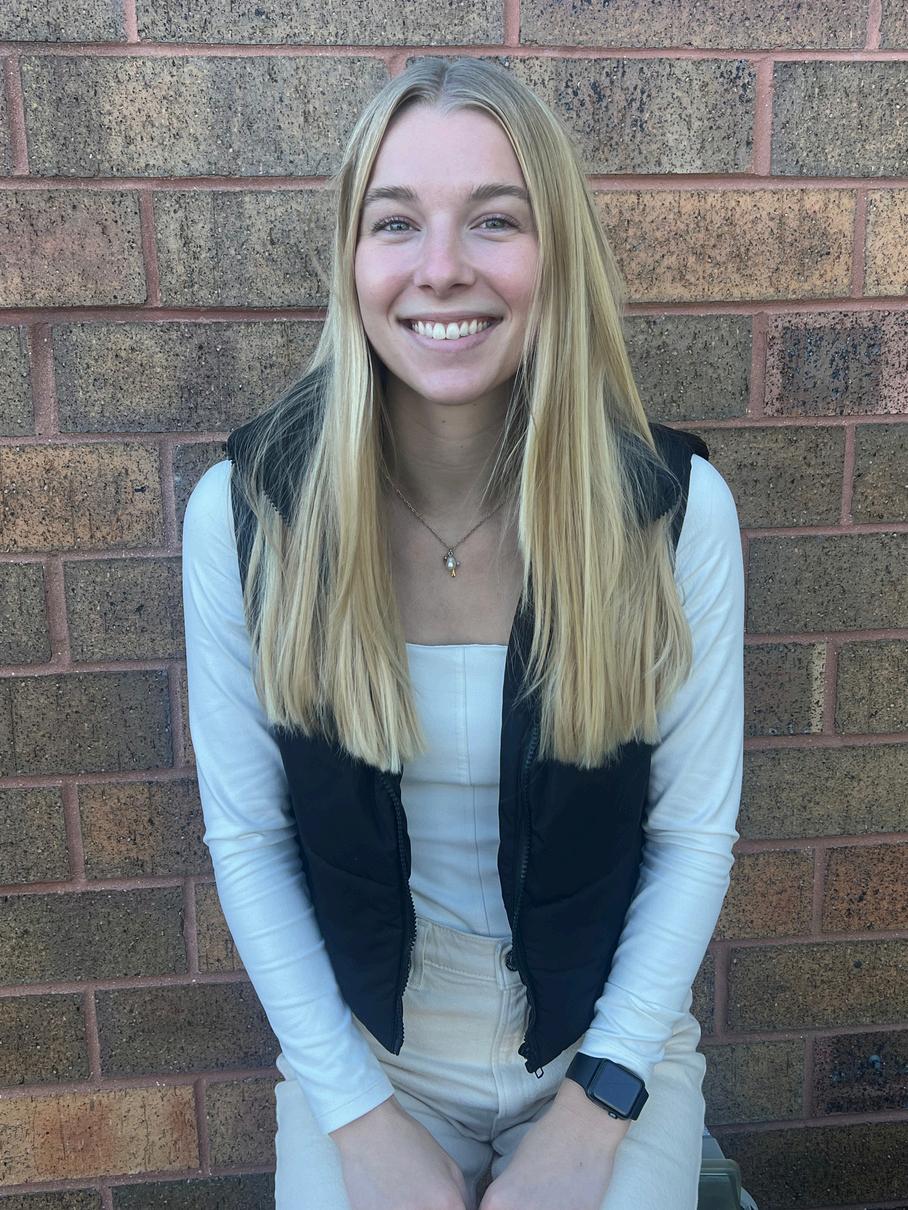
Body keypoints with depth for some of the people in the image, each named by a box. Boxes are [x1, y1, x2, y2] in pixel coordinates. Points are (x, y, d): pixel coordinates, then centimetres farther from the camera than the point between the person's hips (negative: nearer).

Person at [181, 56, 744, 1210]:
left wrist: (597, 1106, -9)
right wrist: (357, 1113, -8)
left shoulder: (676, 509, -17)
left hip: (609, 1041, 0)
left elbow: (695, 831, -8)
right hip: (361, 1047, 1)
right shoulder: (243, 512, -16)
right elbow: (245, 833, -8)